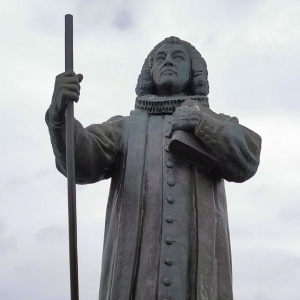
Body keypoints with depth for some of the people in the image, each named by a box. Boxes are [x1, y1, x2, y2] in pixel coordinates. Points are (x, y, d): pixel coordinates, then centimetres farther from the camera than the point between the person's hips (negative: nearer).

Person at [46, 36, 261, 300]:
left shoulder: (216, 127, 24)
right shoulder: (125, 128, 21)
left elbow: (246, 160, 3)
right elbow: (81, 160, 0)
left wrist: (203, 122, -8)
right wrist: (59, 113, -20)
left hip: (199, 271, 0)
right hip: (135, 270, 0)